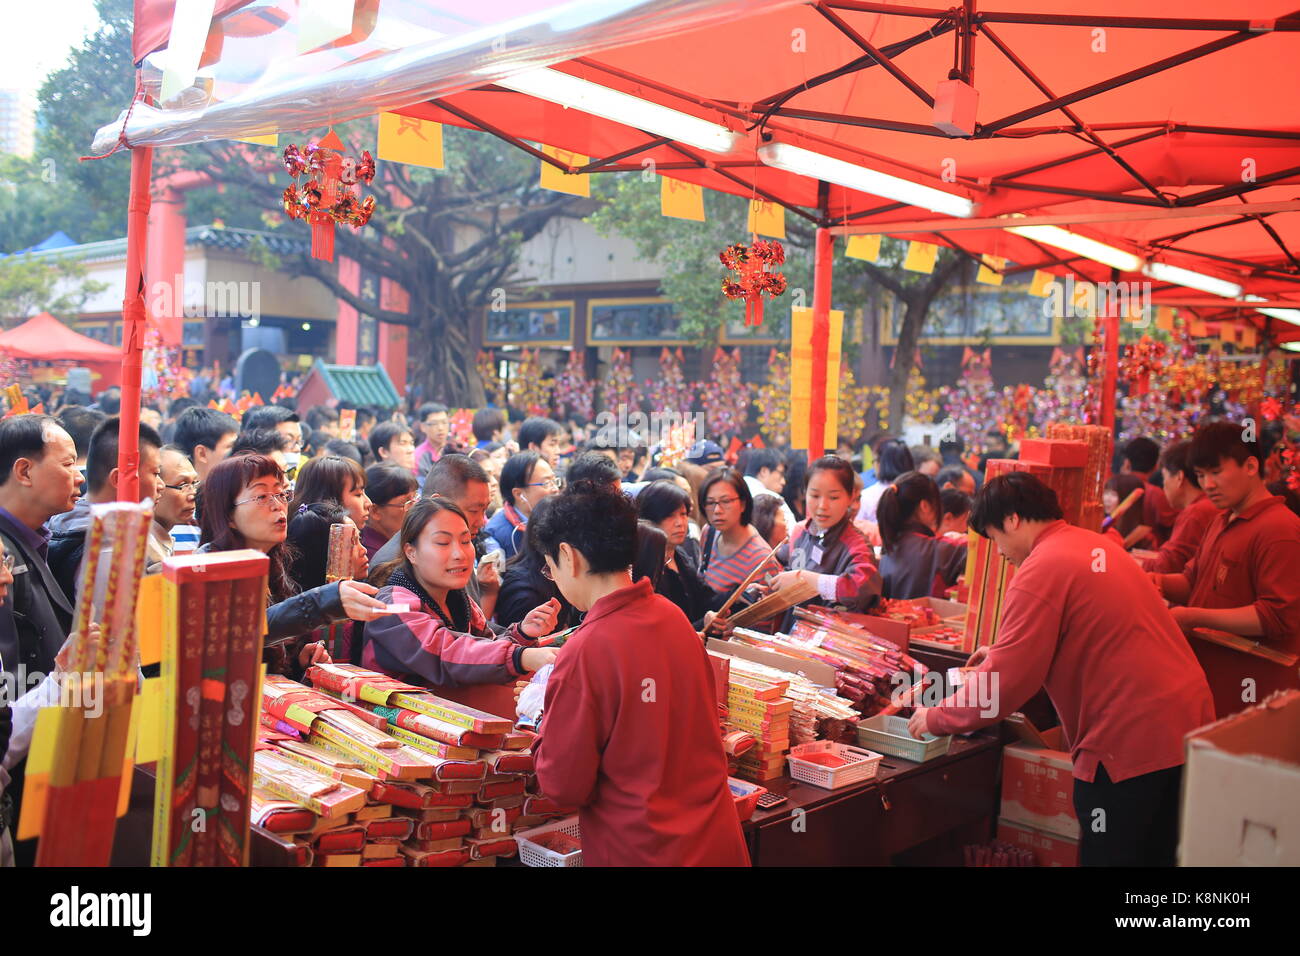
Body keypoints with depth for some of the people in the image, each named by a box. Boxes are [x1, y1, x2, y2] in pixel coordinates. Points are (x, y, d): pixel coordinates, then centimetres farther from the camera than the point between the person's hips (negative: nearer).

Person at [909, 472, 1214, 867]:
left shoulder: (1040, 570, -15)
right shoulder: (1098, 545, 13)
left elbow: (1007, 681, -17)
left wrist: (935, 718, -4)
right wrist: (1002, 654, 29)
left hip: (1132, 736, -9)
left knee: (1107, 855, 5)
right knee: (1159, 854, 20)